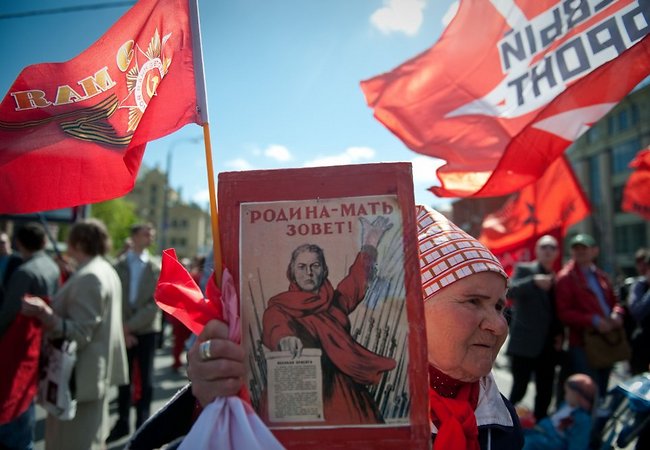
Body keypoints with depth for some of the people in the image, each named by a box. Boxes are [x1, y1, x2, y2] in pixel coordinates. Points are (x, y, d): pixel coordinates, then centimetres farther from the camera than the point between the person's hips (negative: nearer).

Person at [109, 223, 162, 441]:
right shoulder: (118, 265, 3)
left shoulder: (156, 268, -2)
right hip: (123, 332, 2)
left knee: (145, 379, 7)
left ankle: (142, 424, 19)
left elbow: (155, 303, -9)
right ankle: (122, 422, 27)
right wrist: (121, 329, -10)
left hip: (146, 331, -1)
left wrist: (131, 325, -15)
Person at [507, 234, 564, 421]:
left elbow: (558, 311, 19)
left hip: (548, 345, 6)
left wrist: (560, 333, 4)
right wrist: (534, 281, -33)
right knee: (519, 388, -4)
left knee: (545, 392, 11)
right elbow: (510, 291, -20)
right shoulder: (524, 269, -1)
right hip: (525, 343, -5)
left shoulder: (557, 278, 15)